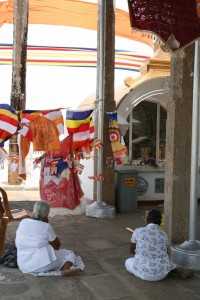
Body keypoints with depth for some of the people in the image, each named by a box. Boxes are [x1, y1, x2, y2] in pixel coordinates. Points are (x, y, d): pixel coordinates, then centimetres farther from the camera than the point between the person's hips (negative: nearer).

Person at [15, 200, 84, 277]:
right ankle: (65, 270, -19)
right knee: (69, 254, 13)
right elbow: (57, 246, 1)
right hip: (42, 264, -6)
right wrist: (47, 224, 0)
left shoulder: (22, 223, 4)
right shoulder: (45, 227, -12)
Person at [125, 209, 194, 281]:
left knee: (128, 262, 28)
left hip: (143, 272, -2)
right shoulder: (164, 235, 0)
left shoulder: (138, 231, -7)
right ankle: (181, 271, 11)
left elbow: (132, 250, 9)